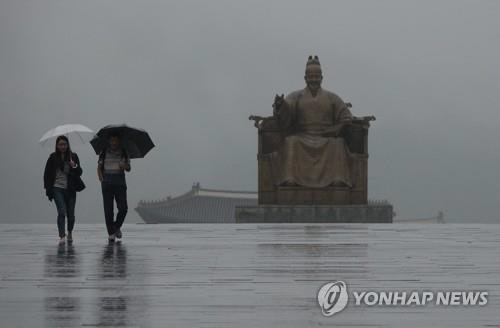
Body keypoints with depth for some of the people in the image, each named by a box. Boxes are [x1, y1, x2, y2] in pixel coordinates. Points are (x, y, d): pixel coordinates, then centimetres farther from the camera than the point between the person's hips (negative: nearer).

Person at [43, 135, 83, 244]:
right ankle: (62, 236, -17)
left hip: (70, 189, 1)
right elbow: (47, 174, 6)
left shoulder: (73, 157, 2)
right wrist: (48, 189, 0)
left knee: (70, 214, 6)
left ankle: (70, 233, 32)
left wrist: (75, 166, -21)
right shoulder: (53, 158, 2)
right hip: (57, 189, -1)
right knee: (61, 212, -17)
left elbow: (79, 173, -1)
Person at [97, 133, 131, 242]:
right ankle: (111, 233, 3)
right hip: (107, 183, 0)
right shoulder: (104, 153, 6)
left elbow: (128, 169, 9)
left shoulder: (124, 153, 8)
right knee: (108, 209, -2)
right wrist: (101, 179, -6)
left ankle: (117, 227, 16)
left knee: (123, 208, -9)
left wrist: (124, 166, -14)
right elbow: (99, 167, 11)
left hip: (120, 181, 0)